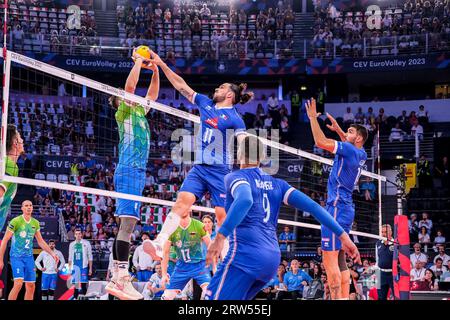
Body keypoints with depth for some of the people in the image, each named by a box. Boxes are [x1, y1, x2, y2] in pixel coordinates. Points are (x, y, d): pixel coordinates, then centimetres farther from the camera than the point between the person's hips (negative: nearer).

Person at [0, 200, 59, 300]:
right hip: (16, 256, -6)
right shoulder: (16, 221, -10)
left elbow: (40, 241, 17)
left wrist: (52, 253, 8)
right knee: (18, 283, -21)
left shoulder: (35, 223, 7)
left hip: (29, 257, 6)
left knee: (31, 286, 3)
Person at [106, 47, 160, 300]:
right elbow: (129, 86, -12)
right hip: (129, 170, -9)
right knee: (128, 221, -16)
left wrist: (155, 69, 19)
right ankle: (122, 278, -21)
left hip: (138, 171, 9)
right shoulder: (124, 113, 0)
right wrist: (138, 61, -2)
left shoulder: (139, 113, 21)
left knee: (128, 224, 6)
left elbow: (153, 93, 29)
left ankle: (116, 279, 6)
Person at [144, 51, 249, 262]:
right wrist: (161, 64, 13)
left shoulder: (234, 118, -3)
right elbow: (181, 85, 16)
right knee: (182, 201, -13)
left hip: (221, 171, -4)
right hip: (199, 168, 5)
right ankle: (159, 244, -25)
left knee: (222, 215, -4)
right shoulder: (206, 104, 13)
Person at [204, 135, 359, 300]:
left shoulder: (235, 177, 1)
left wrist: (220, 236, -33)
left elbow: (245, 200, -24)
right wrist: (343, 235, 8)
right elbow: (312, 205, 9)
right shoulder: (276, 183, 19)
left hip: (245, 254, -7)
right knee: (234, 298, 21)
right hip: (273, 257, 7)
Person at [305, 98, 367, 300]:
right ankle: (345, 297, 9)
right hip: (346, 208, 10)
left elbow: (321, 141, -18)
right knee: (339, 259, 11)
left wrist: (313, 117, -9)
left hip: (337, 208, -10)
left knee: (330, 258, -12)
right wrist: (338, 129, 29)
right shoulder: (360, 154, 13)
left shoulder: (350, 150, -12)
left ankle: (337, 298, -17)